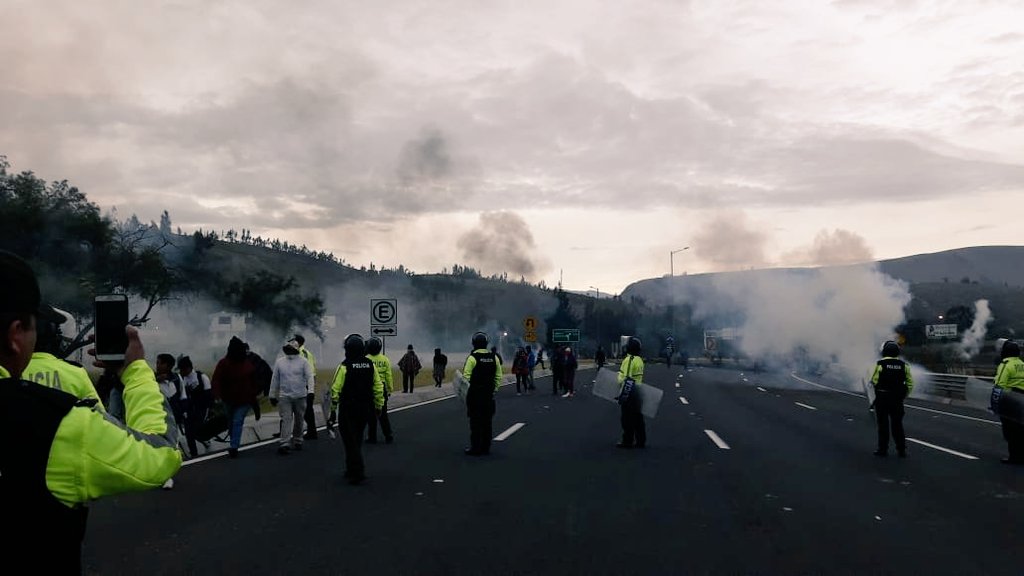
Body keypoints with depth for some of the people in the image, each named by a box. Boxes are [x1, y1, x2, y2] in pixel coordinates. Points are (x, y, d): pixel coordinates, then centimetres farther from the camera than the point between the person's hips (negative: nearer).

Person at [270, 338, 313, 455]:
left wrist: (310, 391, -23)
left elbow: (309, 377, -9)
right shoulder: (279, 362, 6)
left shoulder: (303, 361, -1)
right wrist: (272, 396, 11)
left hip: (300, 396, 0)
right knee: (286, 420, -8)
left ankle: (297, 441, 26)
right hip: (284, 396, 0)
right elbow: (275, 379, 10)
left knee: (299, 420, 11)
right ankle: (284, 444, -11)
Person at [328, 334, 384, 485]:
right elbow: (378, 388, 5)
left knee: (351, 442, 0)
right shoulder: (370, 365, 2)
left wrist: (333, 410, -5)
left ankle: (357, 473, -6)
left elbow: (335, 390, -13)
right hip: (365, 410, 5)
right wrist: (378, 406, 14)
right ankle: (351, 470, 28)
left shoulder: (344, 366, -13)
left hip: (348, 411, -5)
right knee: (357, 440, 19)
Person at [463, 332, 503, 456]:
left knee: (475, 422, 1)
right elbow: (498, 377, 7)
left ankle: (475, 448, 3)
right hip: (489, 394, 5)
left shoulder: (472, 357, -11)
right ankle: (485, 448, 15)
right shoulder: (494, 357, 5)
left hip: (474, 394, -5)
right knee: (487, 422, 11)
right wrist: (494, 390, 15)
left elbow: (466, 377, -14)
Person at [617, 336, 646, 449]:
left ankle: (627, 441, 5)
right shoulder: (640, 360, 11)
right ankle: (641, 441, 18)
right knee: (638, 418, 13)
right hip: (638, 392, 8)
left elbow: (625, 378, -22)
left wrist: (621, 392, -17)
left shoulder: (629, 360, -17)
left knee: (627, 418, 0)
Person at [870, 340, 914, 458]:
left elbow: (874, 381, -10)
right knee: (897, 424, 11)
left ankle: (883, 449, 8)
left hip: (882, 398, -3)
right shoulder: (903, 365, 1)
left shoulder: (880, 364, -11)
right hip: (897, 399, 3)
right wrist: (904, 395, 12)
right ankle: (901, 449, 13)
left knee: (883, 424, 5)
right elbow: (910, 383, 2)